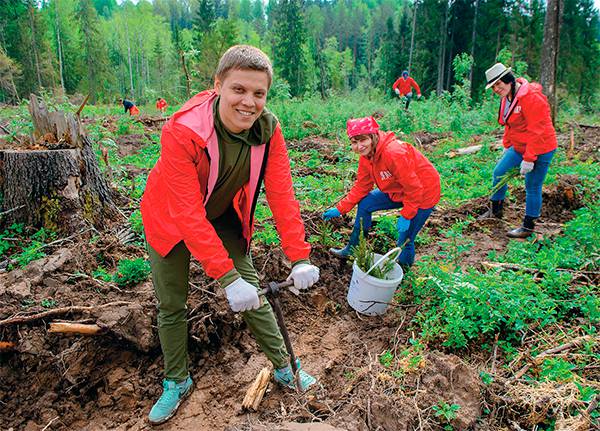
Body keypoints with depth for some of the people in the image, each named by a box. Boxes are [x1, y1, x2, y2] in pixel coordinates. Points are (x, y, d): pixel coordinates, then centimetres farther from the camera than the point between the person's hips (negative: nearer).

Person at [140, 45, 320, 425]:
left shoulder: (268, 129, -22)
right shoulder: (182, 131, -35)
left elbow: (282, 195, -21)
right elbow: (188, 214, -37)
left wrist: (300, 258, -27)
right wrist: (227, 277, -40)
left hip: (223, 216, 3)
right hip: (172, 220, -2)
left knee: (252, 291, 6)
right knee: (171, 304, 7)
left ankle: (284, 367, 25)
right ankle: (177, 382, 30)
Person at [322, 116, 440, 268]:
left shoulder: (394, 153, -34)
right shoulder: (366, 155, -7)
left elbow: (414, 188, -28)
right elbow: (361, 186, 2)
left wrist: (406, 216, -21)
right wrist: (340, 208, -2)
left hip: (423, 194, -8)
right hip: (398, 191, 8)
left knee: (405, 240, -8)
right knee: (365, 204, 6)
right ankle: (352, 249, 20)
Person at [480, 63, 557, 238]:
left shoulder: (531, 97, -24)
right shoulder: (507, 97, 5)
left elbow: (536, 130, -25)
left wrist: (528, 158, -23)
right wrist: (506, 146, 21)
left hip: (539, 149, -9)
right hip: (519, 147, 9)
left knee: (532, 187, 0)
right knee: (499, 172, 12)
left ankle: (528, 226, 13)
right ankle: (496, 210, 30)